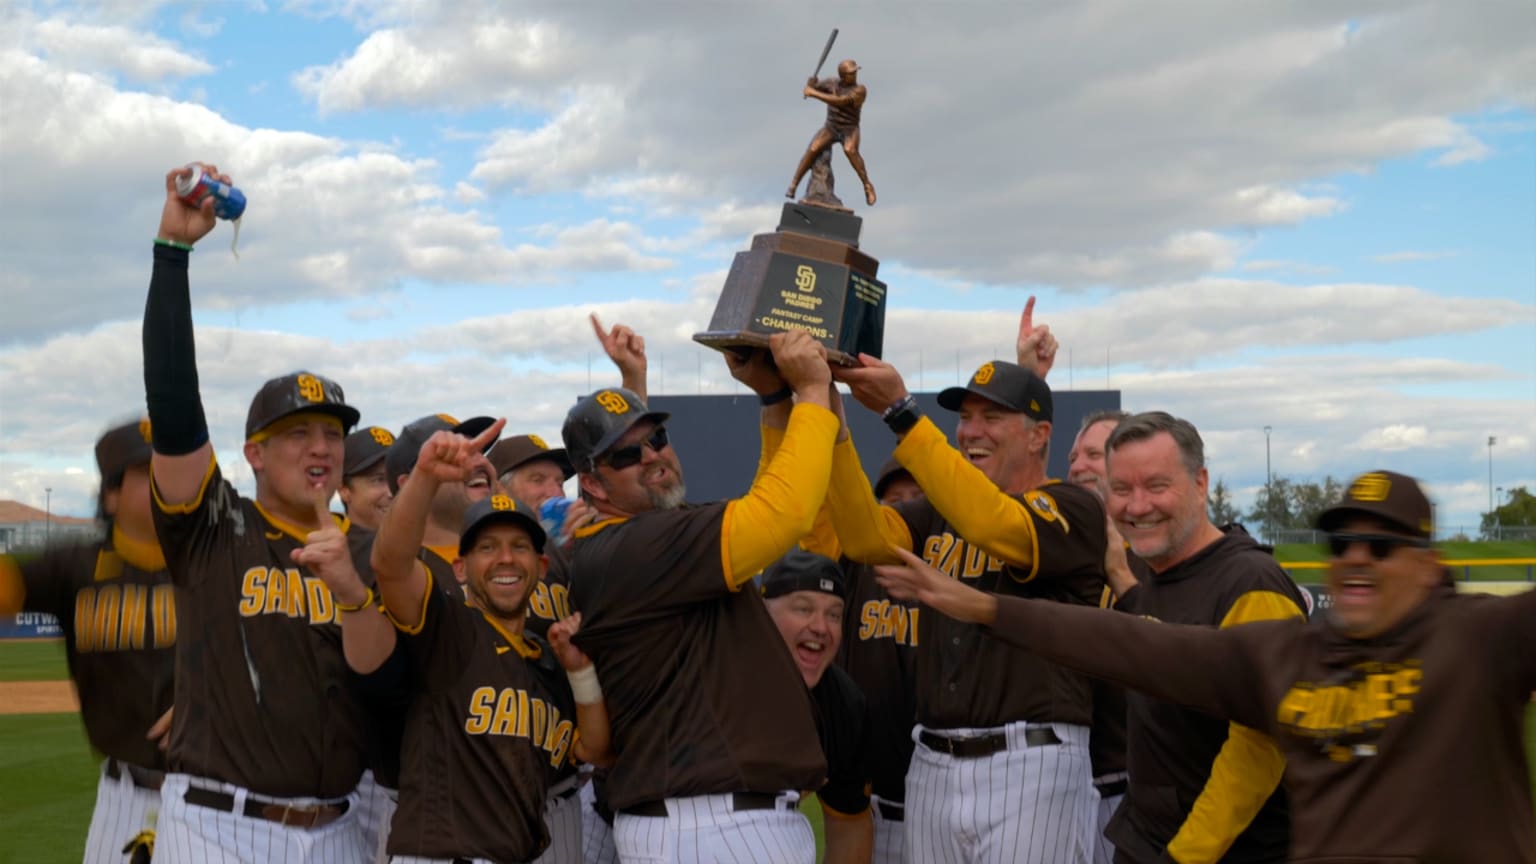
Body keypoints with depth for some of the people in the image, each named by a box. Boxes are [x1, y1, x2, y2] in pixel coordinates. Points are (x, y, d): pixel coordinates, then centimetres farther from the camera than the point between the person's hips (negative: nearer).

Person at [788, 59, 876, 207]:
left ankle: (867, 186, -27)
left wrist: (814, 94, -31)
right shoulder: (833, 82, -1)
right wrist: (810, 83, -14)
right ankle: (793, 186, -13)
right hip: (830, 127, 4)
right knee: (813, 149, -23)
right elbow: (811, 89, 12)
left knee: (850, 150, -36)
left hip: (849, 130, -3)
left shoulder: (859, 90, -18)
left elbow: (839, 101, -31)